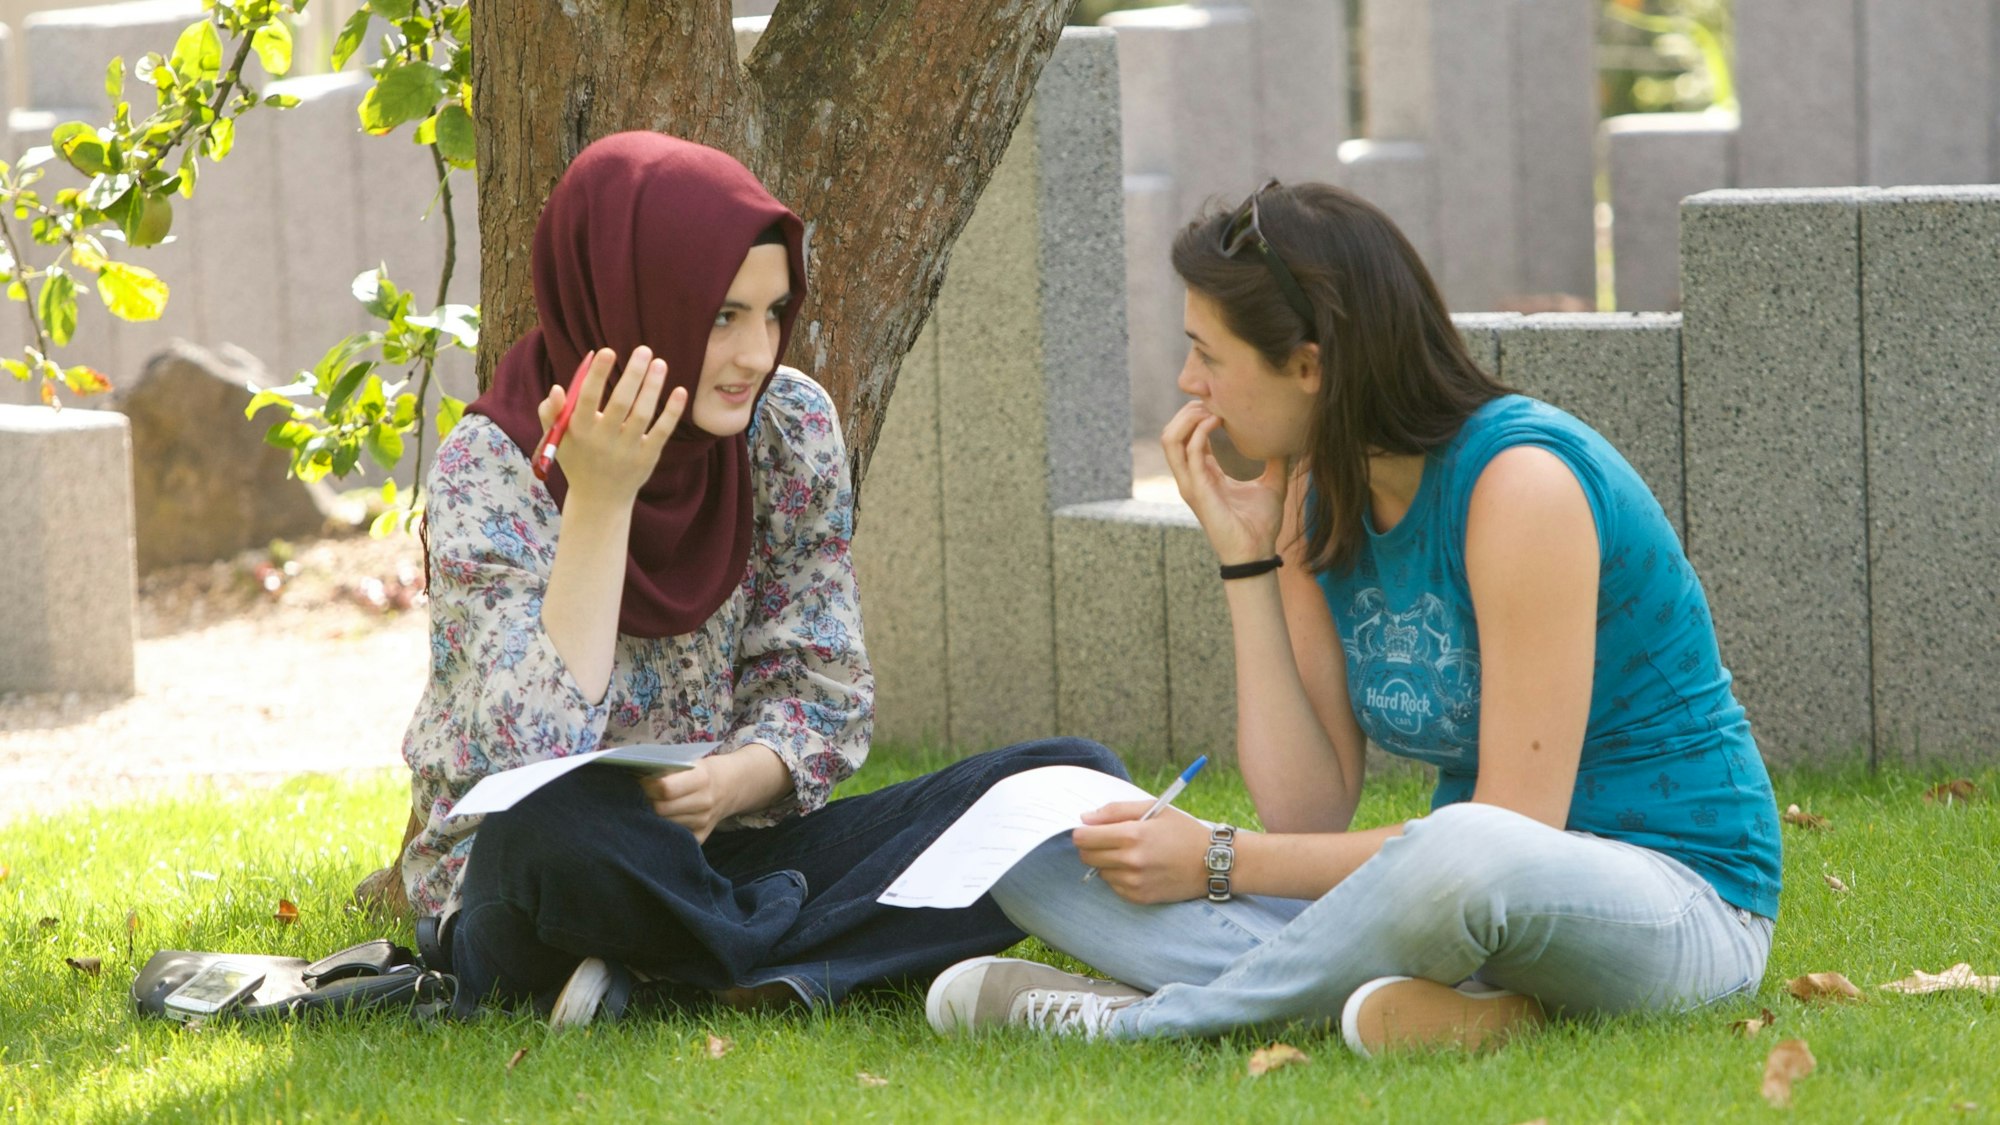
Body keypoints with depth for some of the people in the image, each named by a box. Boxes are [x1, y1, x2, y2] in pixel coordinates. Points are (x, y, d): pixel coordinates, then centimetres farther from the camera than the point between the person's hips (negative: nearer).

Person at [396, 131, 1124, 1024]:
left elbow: (821, 691, 3)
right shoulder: (489, 469, -13)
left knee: (1075, 781, -15)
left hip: (724, 859, 5)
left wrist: (733, 781, -19)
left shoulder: (791, 430, 0)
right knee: (555, 826, -43)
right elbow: (537, 754, -25)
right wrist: (599, 500, -30)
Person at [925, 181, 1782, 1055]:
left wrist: (1221, 860, -19)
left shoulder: (1520, 479, -19)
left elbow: (1514, 828, -22)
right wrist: (1245, 559, -7)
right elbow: (1309, 811, -2)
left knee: (1468, 858, -45)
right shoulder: (1321, 500, 4)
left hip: (1679, 901, -8)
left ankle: (1144, 1020, -22)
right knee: (1039, 850, -5)